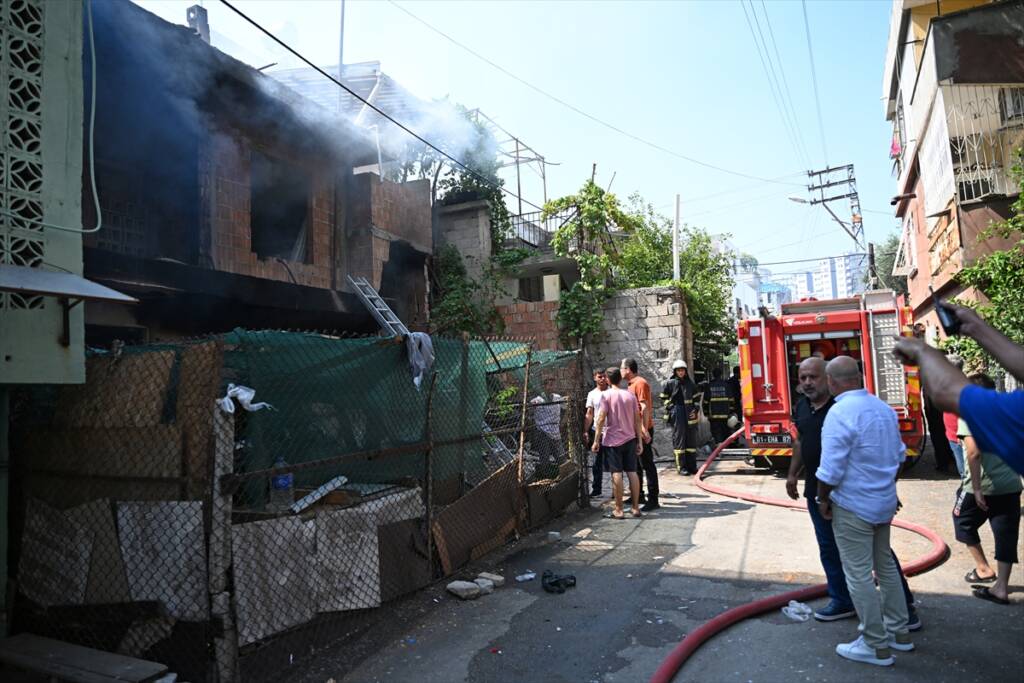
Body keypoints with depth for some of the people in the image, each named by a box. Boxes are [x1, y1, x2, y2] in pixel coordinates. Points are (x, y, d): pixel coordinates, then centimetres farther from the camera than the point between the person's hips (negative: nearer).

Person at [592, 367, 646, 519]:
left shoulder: (607, 395, -7)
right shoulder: (630, 395, 6)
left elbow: (601, 418, -12)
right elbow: (637, 420, 5)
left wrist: (596, 441, -8)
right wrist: (639, 441, 10)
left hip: (613, 440, -4)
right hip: (630, 439, 4)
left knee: (617, 473, -1)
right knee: (632, 472, 8)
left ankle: (618, 510, 3)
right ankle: (636, 508, 13)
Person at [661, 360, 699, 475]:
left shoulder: (690, 384, 10)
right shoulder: (669, 384, -1)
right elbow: (664, 399, 4)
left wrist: (695, 410, 6)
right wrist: (671, 408, -6)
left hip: (690, 415, 4)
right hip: (677, 415, -4)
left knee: (691, 440, 9)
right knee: (678, 440, -2)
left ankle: (692, 466, 17)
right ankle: (681, 467, 3)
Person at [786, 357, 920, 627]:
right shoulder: (801, 407, 7)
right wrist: (792, 474, 20)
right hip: (817, 491, 7)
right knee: (829, 550, 14)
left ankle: (904, 604, 20)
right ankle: (842, 601, 28)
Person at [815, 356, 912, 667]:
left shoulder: (839, 413, -22)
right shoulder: (884, 407, 4)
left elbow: (831, 469, -23)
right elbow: (899, 455, 14)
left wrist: (823, 499, -8)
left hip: (853, 506, -8)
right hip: (884, 501, 8)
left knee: (859, 575, 3)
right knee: (885, 565, 22)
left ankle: (876, 646, 13)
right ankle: (899, 631, 33)